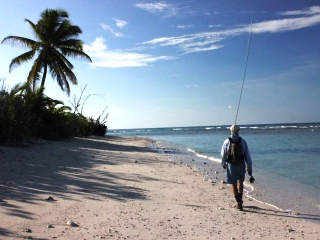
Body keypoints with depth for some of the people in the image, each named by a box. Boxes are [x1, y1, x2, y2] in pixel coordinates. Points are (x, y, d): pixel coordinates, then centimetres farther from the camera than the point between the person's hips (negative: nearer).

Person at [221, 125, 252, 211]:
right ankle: (240, 199, 28)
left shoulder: (226, 142, -8)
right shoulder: (243, 142, -6)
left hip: (231, 166, -2)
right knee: (240, 182, 23)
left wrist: (223, 164, 19)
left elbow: (223, 155, 1)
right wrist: (249, 168, 3)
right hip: (241, 165, 2)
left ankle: (239, 202, 6)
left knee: (234, 184, 7)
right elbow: (247, 156, -4)